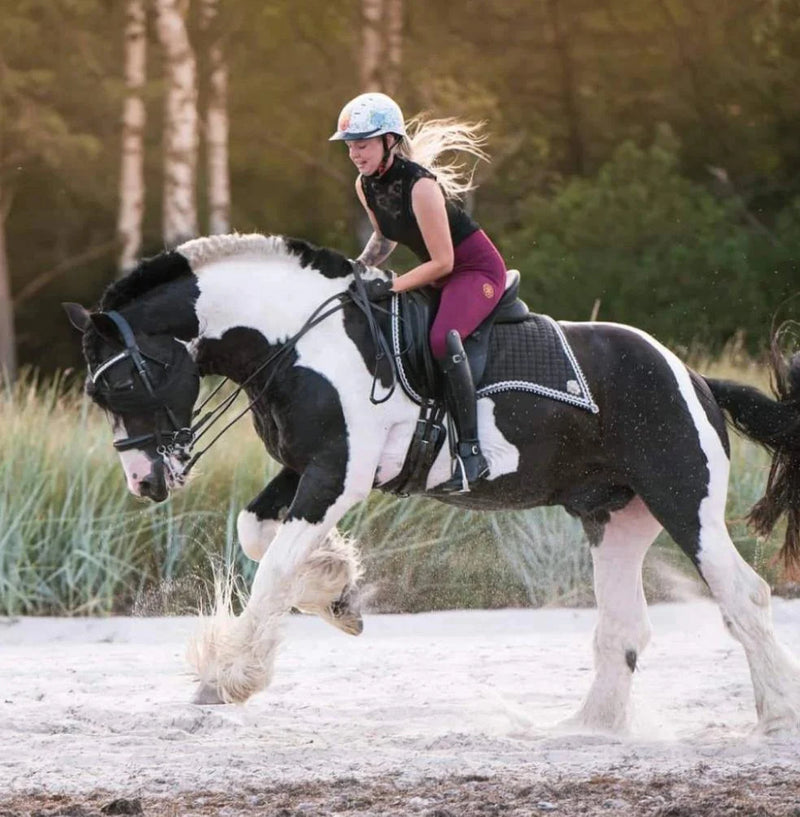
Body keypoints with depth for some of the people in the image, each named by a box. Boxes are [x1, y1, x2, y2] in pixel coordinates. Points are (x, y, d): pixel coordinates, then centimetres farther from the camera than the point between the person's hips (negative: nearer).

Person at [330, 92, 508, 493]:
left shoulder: (420, 185, -28)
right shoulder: (365, 186, -3)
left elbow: (442, 262, -25)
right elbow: (385, 237, 17)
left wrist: (389, 287, -27)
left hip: (477, 268, -10)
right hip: (438, 274, 10)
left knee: (443, 337, -35)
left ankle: (471, 451, -33)